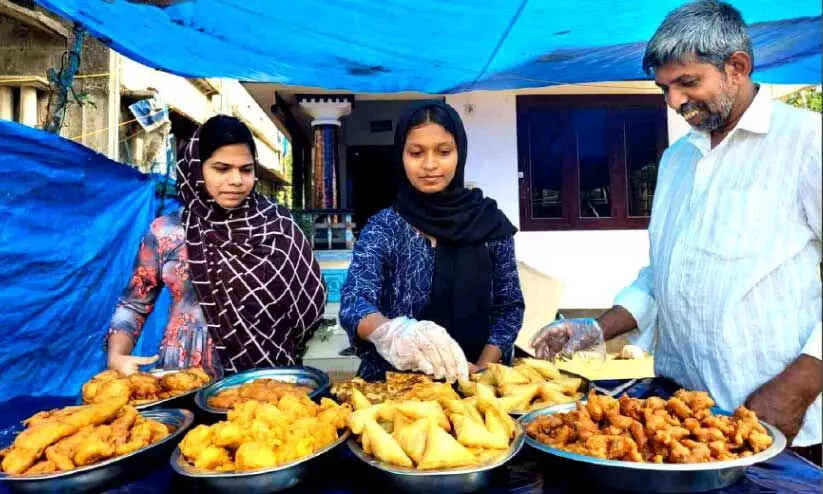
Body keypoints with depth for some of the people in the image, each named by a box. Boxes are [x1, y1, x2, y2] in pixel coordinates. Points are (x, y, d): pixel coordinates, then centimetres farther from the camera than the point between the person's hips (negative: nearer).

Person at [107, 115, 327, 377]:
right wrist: (116, 356, -1)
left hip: (263, 376, -2)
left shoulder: (276, 223, 3)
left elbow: (310, 295, 6)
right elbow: (133, 305, 13)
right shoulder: (165, 232, 6)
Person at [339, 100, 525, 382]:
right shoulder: (383, 227, -3)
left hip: (470, 386, 1)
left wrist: (481, 370, -8)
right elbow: (354, 301, -16)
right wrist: (393, 332, -36)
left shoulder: (490, 221, 1)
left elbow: (509, 307, 5)